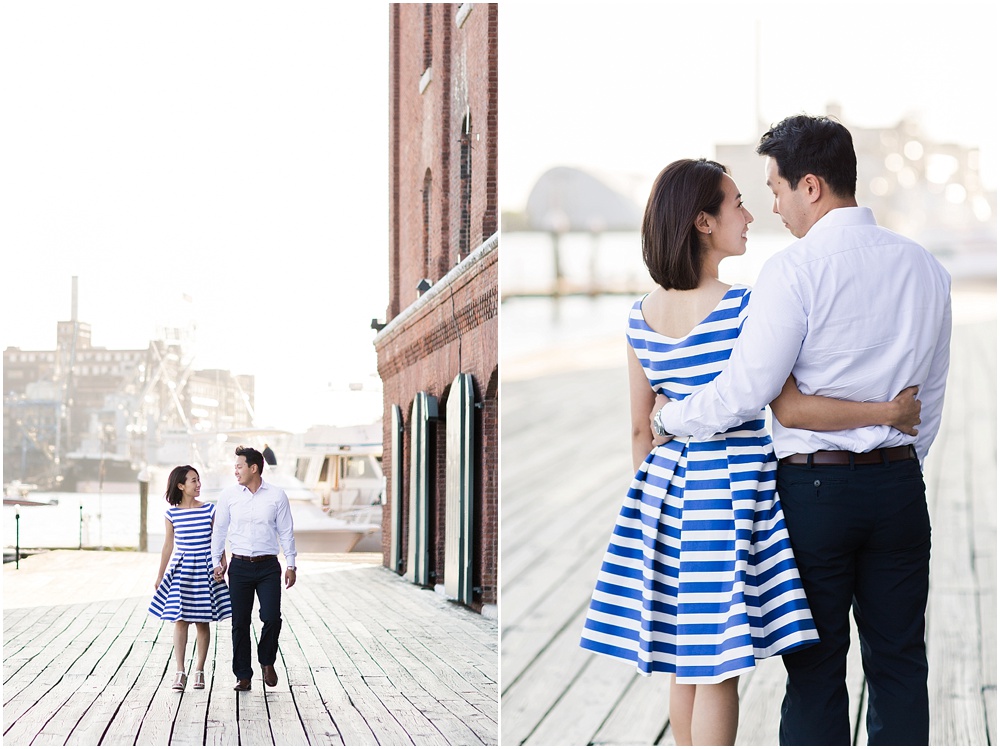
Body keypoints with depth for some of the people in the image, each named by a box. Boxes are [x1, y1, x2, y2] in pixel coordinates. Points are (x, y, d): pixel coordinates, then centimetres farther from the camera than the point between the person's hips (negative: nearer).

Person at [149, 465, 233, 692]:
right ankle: (180, 673, -2)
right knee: (180, 620, -4)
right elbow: (168, 545, 9)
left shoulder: (210, 510, -1)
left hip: (205, 569, 0)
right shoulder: (172, 513, 0)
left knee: (202, 622, 3)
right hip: (181, 569, 0)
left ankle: (199, 670, 13)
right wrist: (160, 575, 12)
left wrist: (223, 566, -1)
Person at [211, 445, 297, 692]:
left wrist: (290, 564, 3)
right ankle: (243, 675, 11)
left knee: (271, 617, -13)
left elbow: (286, 531, 5)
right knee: (240, 623, 2)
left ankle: (267, 662, 13)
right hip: (240, 566, 1)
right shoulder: (228, 496, 3)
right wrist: (217, 562, 7)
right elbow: (219, 530, 10)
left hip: (268, 566, -1)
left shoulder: (277, 495, 1)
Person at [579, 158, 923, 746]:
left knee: (687, 662, 16)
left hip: (668, 480, 7)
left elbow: (641, 429, 10)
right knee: (719, 666, 0)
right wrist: (887, 411, -12)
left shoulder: (643, 315, 3)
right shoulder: (743, 307, -17)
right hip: (732, 487, -7)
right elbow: (791, 406, -22)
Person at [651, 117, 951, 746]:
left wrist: (669, 418, 3)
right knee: (899, 663, 10)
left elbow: (744, 392, -14)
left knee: (816, 669, 2)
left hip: (815, 486, -5)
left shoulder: (796, 270, -13)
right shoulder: (926, 268, 7)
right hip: (901, 483, 5)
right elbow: (930, 399, 14)